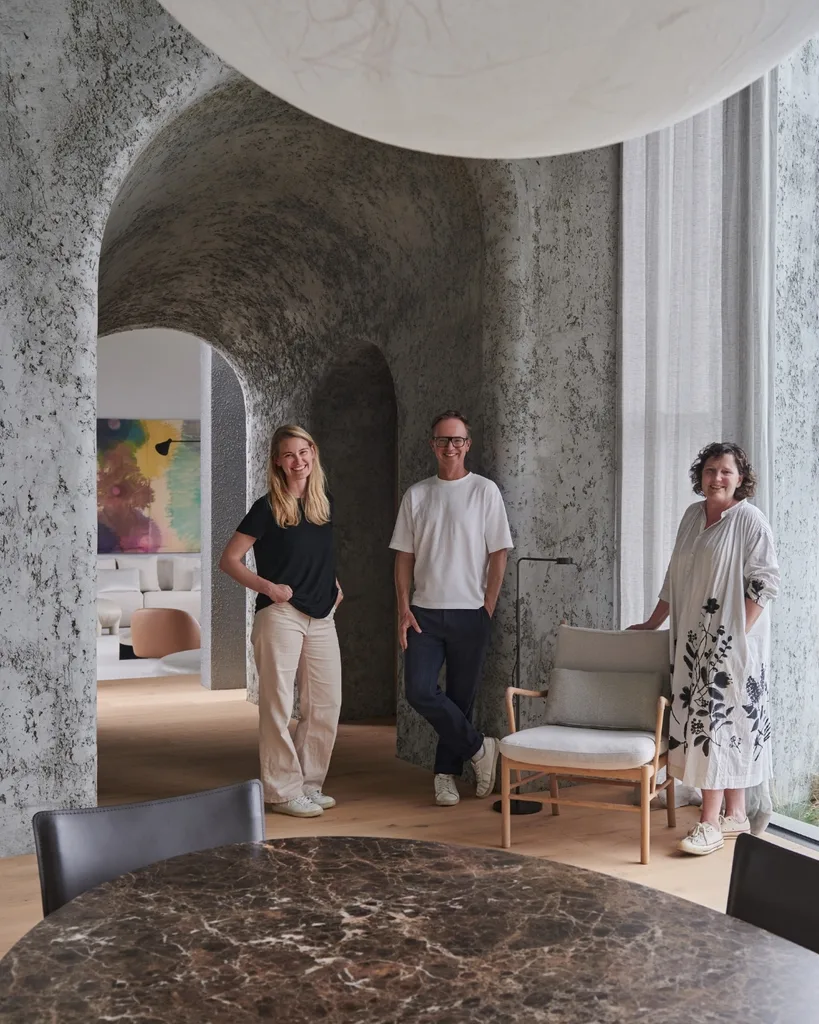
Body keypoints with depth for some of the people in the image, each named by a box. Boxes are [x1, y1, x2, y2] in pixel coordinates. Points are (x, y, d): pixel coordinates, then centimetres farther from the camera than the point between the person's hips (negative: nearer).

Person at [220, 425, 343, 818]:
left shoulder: (325, 502, 10)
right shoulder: (267, 508, -7)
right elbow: (229, 560, -6)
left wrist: (333, 584, 11)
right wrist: (267, 587, -15)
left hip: (321, 617, 6)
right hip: (280, 616, -6)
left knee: (326, 704, 7)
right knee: (278, 705, -2)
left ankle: (310, 784, 20)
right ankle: (283, 791, 7)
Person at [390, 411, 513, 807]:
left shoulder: (485, 491, 0)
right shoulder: (416, 495, 7)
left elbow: (498, 554, -1)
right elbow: (404, 555, 8)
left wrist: (487, 610, -5)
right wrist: (403, 608, -1)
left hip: (469, 614, -2)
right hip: (425, 613, 2)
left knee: (460, 697, 5)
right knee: (420, 692, -10)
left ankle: (446, 773, 20)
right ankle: (479, 748, 8)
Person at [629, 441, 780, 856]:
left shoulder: (749, 520, -9)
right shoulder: (693, 515, 10)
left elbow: (765, 581, -12)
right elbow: (674, 577, 16)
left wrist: (738, 632, -17)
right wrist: (652, 624, 17)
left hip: (732, 642, -6)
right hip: (693, 640, 7)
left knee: (720, 720, -7)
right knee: (702, 720, 9)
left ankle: (710, 823, -3)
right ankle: (735, 814, 20)